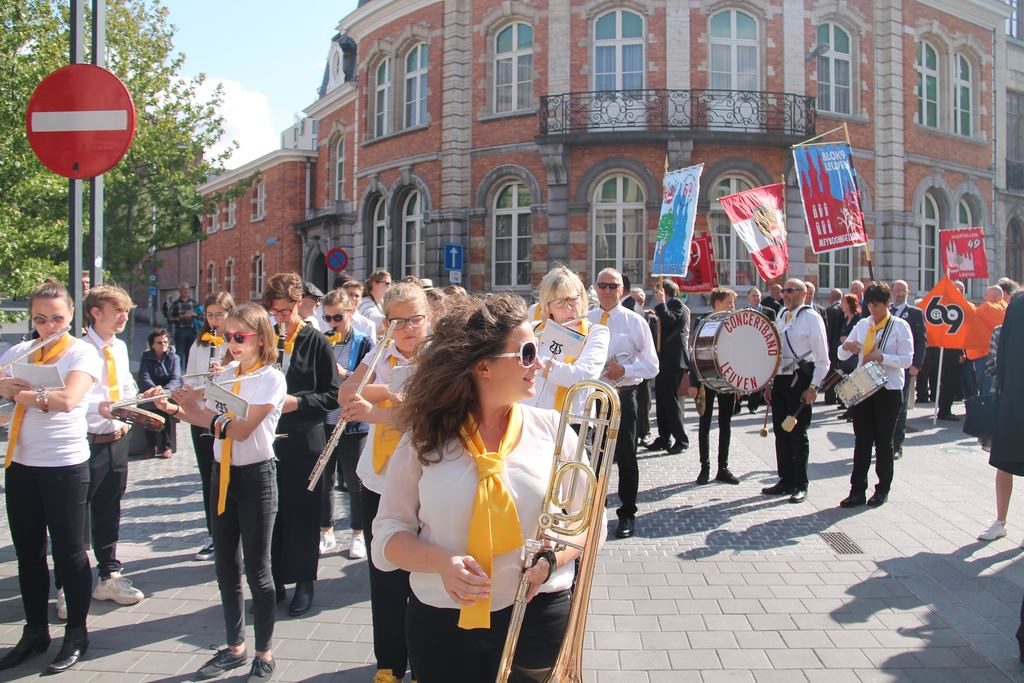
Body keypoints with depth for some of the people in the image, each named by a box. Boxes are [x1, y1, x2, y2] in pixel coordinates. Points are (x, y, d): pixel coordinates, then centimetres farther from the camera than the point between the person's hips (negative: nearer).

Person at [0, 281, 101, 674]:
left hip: (65, 466, -5)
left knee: (68, 552, 4)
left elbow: (68, 399, -23)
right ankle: (35, 631, 28)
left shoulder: (82, 353, -7)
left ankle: (76, 634, 18)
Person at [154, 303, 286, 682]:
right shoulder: (225, 375, 7)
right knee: (226, 565, 13)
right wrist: (178, 408, -11)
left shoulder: (271, 378, -12)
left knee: (257, 568, 1)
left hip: (257, 476, -6)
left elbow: (241, 429, -21)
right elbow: (206, 418, 6)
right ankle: (235, 647, 27)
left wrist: (199, 409, -25)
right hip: (223, 473, 7)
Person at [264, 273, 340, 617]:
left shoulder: (316, 342, -3)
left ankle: (304, 581, 17)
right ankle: (274, 579, 22)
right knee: (272, 510, 9)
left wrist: (298, 402, -17)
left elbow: (333, 395, -4)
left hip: (304, 440, -3)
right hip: (269, 437, 3)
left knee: (303, 511, 5)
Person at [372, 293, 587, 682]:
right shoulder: (424, 439, -4)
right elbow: (388, 533, -1)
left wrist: (551, 559, -15)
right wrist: (441, 562, -19)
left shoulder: (551, 430, -2)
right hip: (443, 625, -1)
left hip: (540, 619, 1)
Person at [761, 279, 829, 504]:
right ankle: (786, 481, 22)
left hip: (800, 380, -7)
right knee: (780, 432, 11)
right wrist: (769, 383, 14)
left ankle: (800, 486, 9)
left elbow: (822, 359, -9)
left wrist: (813, 387, -15)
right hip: (780, 380, 7)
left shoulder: (811, 318, -7)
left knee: (798, 434, -1)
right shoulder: (781, 316, 13)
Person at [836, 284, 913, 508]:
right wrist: (846, 346, -13)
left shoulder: (900, 326, -4)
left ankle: (883, 490, 20)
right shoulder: (862, 324, 9)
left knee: (883, 441, 7)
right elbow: (842, 356, 9)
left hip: (888, 390, -4)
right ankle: (857, 491, 7)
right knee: (861, 441, 4)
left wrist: (881, 357, -23)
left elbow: (907, 359, -10)